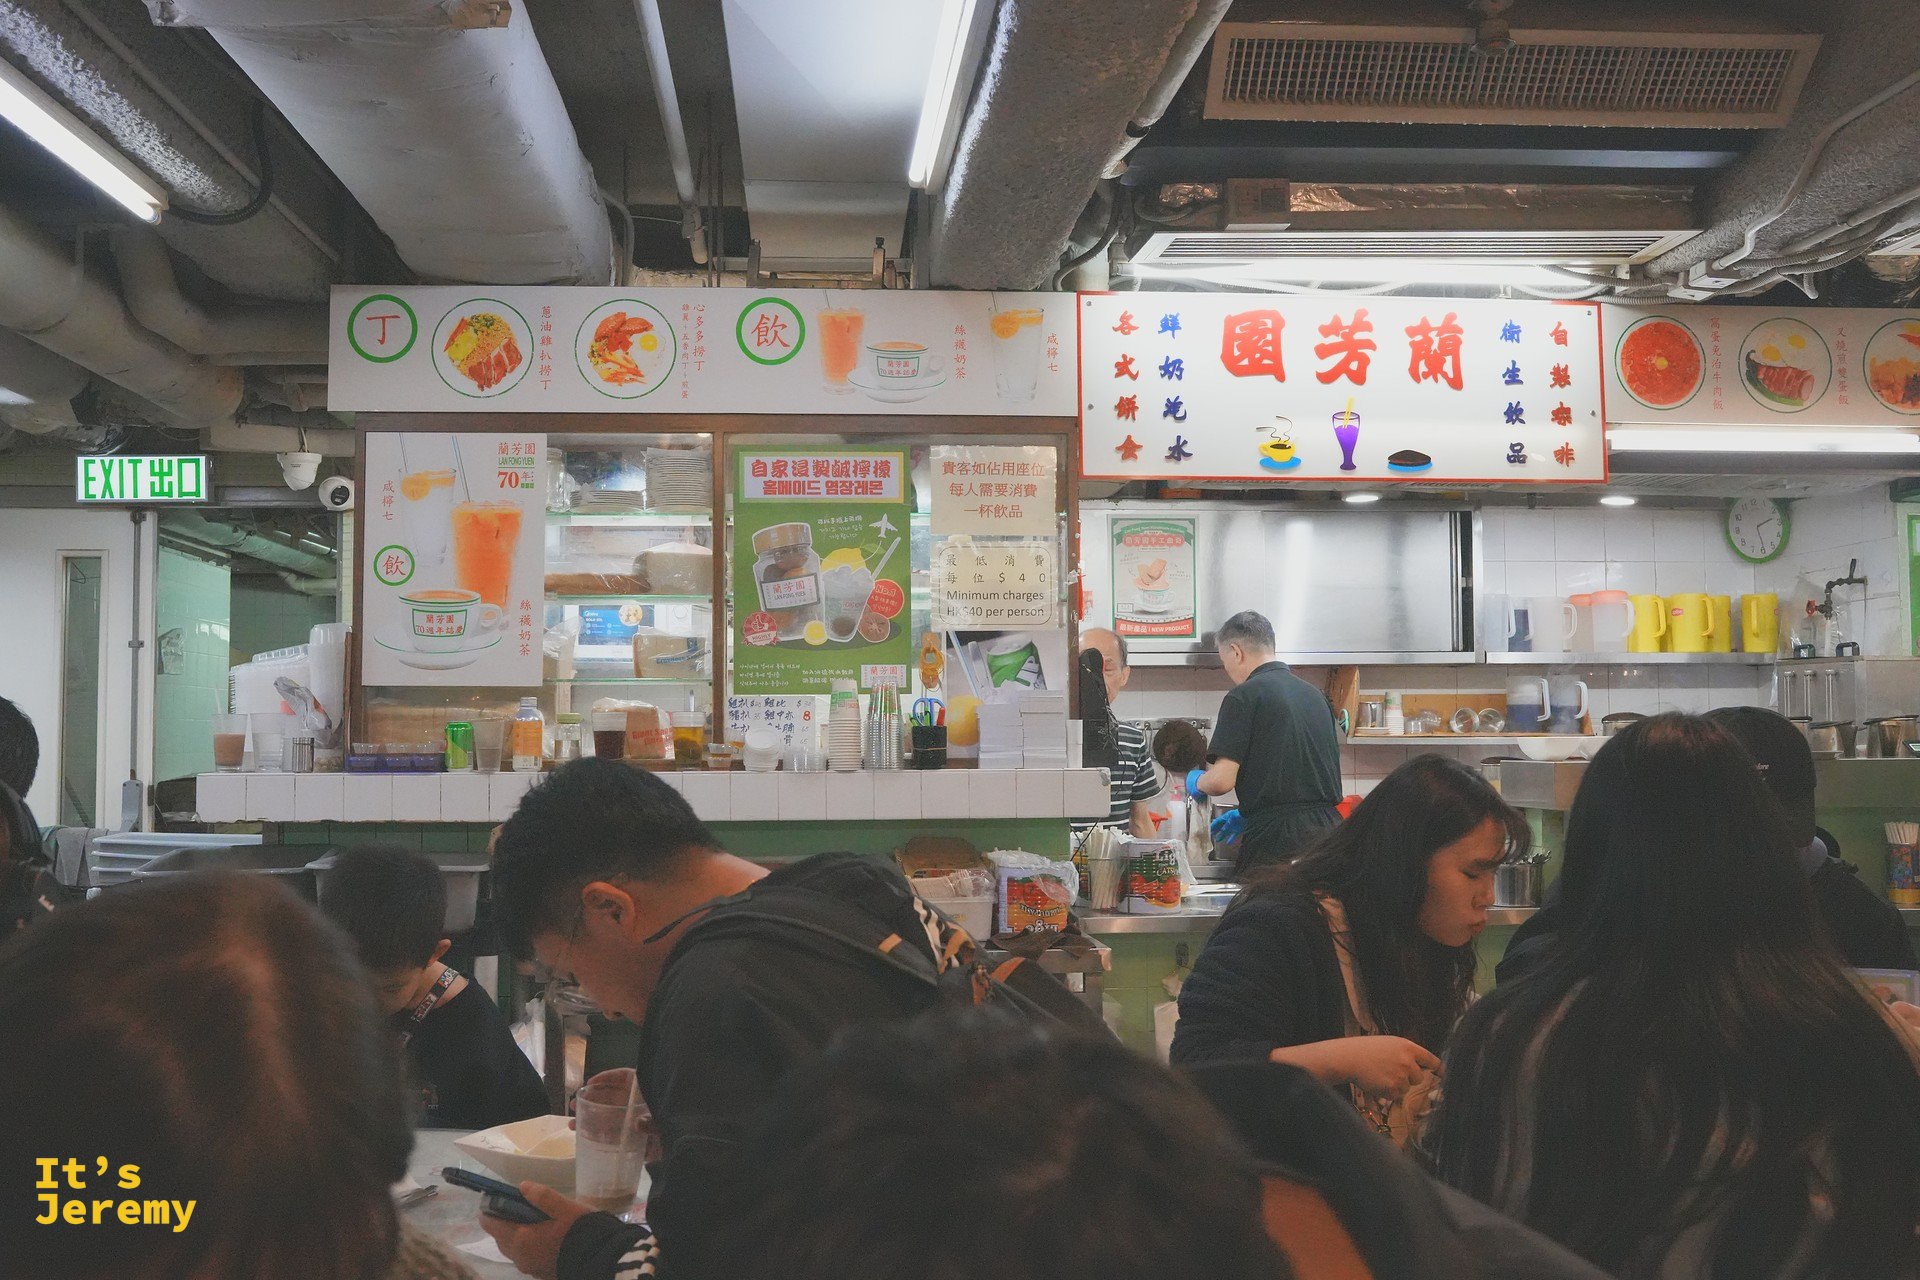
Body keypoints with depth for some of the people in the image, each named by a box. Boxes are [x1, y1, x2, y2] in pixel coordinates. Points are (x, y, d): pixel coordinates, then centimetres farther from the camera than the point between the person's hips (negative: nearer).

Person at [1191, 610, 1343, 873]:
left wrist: (1197, 782, 11)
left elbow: (1222, 780, -11)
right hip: (1327, 828, 7)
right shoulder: (1314, 694, 18)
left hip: (1275, 837, -7)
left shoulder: (1244, 696, -5)